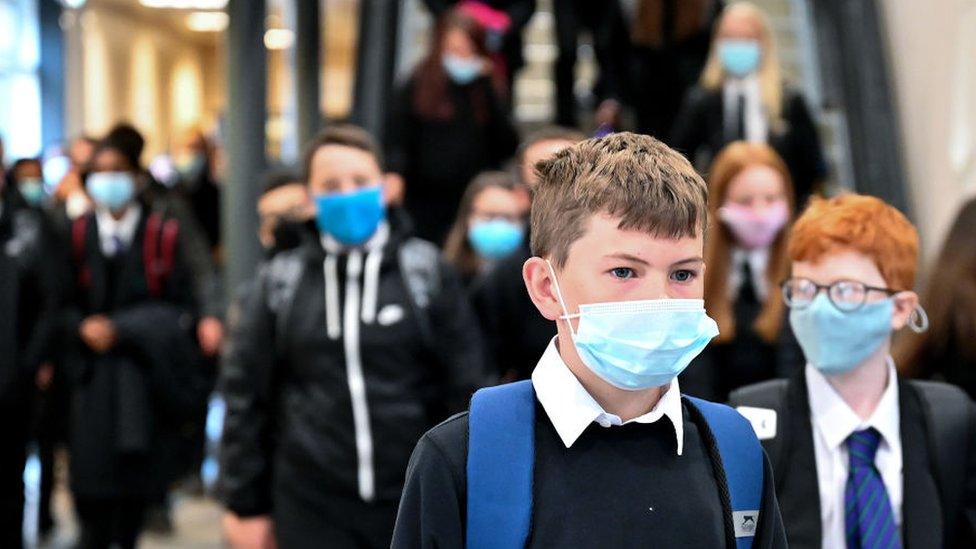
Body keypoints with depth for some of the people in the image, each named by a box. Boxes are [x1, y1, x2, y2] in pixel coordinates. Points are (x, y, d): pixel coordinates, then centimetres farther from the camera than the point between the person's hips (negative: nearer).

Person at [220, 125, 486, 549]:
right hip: (312, 506, 0)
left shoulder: (426, 271, 1)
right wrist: (246, 505, 3)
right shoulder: (280, 281, 3)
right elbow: (246, 394, 5)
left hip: (411, 502, 0)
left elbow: (464, 388, 1)